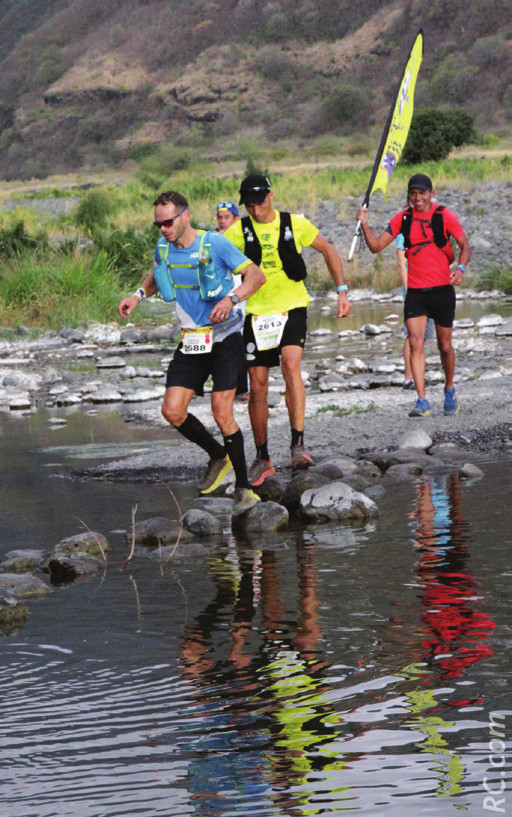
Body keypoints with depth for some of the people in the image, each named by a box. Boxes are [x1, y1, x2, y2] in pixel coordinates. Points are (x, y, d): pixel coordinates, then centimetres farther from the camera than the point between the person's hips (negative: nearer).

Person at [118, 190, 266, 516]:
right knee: (172, 411, -4)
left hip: (224, 335, -6)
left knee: (222, 414, -13)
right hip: (191, 339, 6)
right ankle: (219, 457, 21)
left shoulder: (215, 244, -14)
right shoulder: (164, 248, 3)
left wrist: (231, 299, -31)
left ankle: (243, 487, 1)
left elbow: (257, 275, -14)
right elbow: (157, 275, 26)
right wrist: (139, 295, 6)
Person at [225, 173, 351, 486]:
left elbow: (329, 251, 10)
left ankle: (298, 443, -25)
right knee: (258, 387, 2)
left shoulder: (295, 224, -2)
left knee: (291, 365, -26)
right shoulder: (239, 231, -2)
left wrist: (342, 291, 5)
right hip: (257, 314, 1)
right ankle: (263, 458, 16)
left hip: (292, 309, -1)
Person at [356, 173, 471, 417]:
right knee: (415, 343, -13)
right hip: (415, 293, 2)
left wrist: (460, 268, -19)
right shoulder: (403, 218, 5)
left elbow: (465, 245, 0)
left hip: (442, 290, -2)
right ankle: (422, 401, -15)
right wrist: (365, 224, -10)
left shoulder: (445, 216, -3)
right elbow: (376, 246, 6)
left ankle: (449, 390, 33)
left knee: (444, 346, 8)